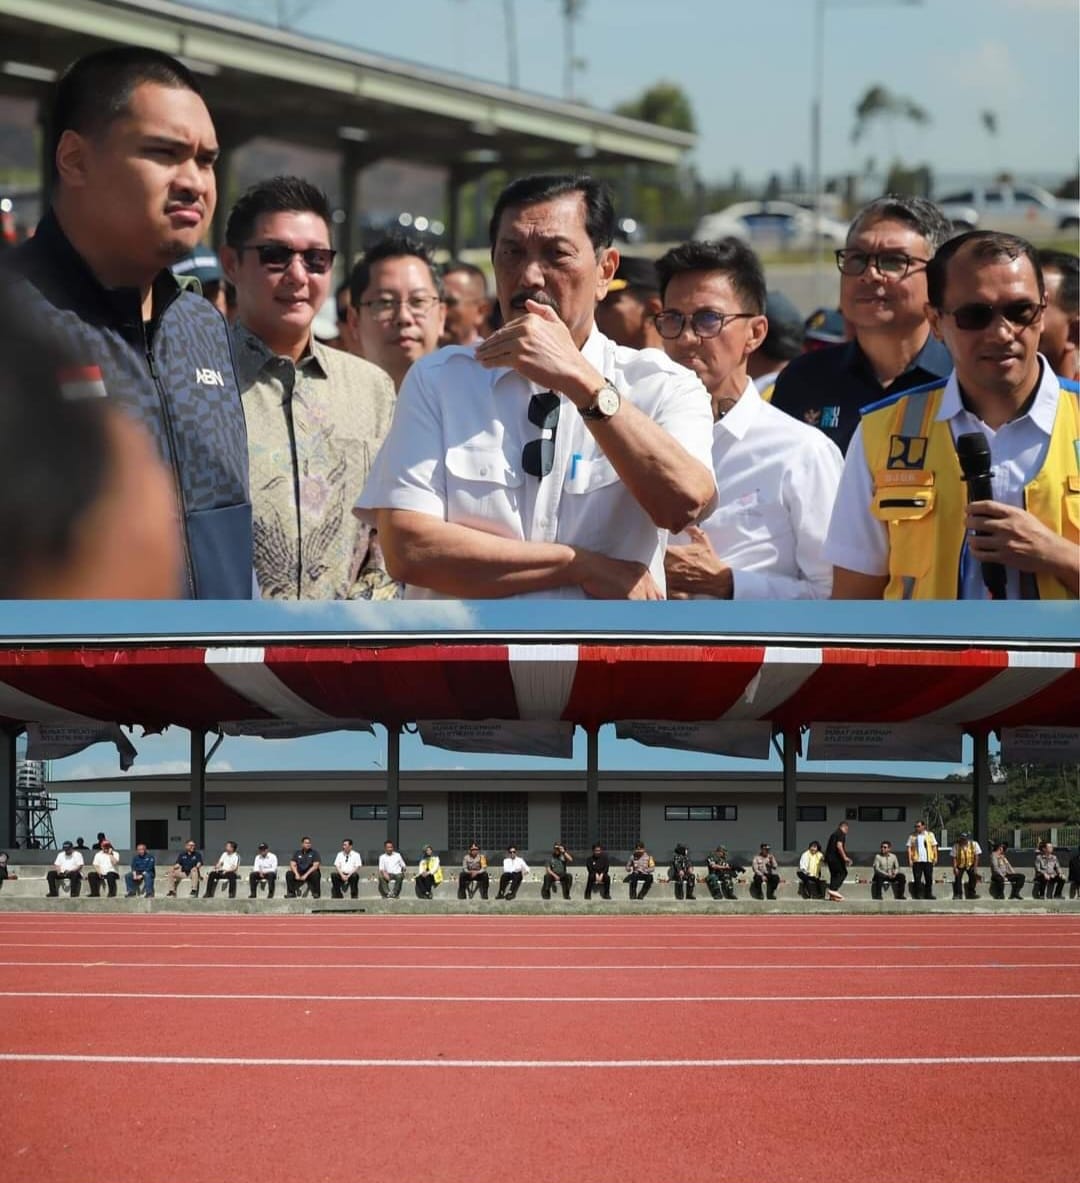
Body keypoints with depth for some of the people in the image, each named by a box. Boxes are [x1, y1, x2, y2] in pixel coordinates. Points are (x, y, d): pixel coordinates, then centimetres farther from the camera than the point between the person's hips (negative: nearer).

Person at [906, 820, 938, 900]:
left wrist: (935, 858, 0)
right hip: (917, 861, -1)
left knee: (929, 878, 3)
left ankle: (928, 894, 12)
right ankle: (916, 895, 2)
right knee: (917, 879, -3)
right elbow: (909, 848, 5)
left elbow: (934, 846, 9)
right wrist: (910, 859, -5)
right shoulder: (912, 836, 7)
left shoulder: (930, 835, 9)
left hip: (928, 860, 1)